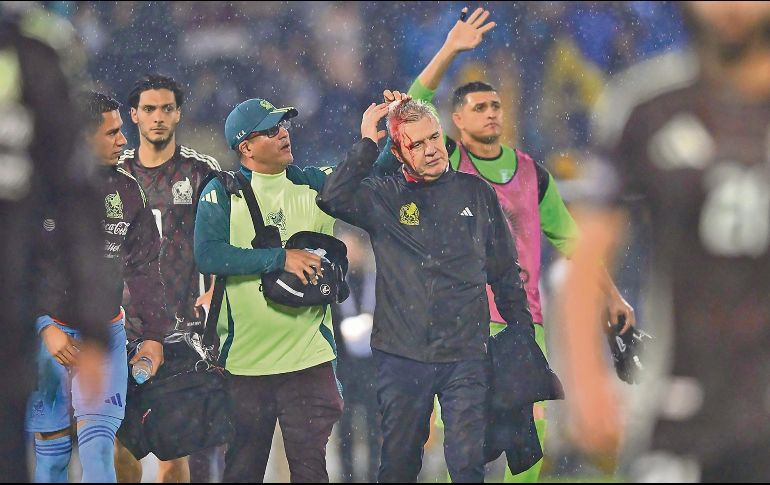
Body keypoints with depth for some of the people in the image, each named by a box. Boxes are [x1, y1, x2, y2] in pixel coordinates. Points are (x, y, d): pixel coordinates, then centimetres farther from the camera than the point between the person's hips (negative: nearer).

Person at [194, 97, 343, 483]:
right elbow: (207, 255, -13)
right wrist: (281, 258, -17)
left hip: (308, 357, 1)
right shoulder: (222, 193, 0)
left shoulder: (315, 185, 7)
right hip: (243, 360, -1)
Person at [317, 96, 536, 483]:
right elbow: (333, 200, -18)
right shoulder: (384, 197, 2)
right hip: (402, 356, 0)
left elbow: (506, 272, 14)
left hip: (465, 354, 0)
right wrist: (367, 143, -14)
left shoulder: (476, 193, 7)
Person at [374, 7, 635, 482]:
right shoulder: (448, 161, 2)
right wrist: (450, 51, -24)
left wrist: (612, 295, 14)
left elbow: (569, 238, 17)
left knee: (533, 425, -2)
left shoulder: (532, 173, 11)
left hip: (523, 318, 3)